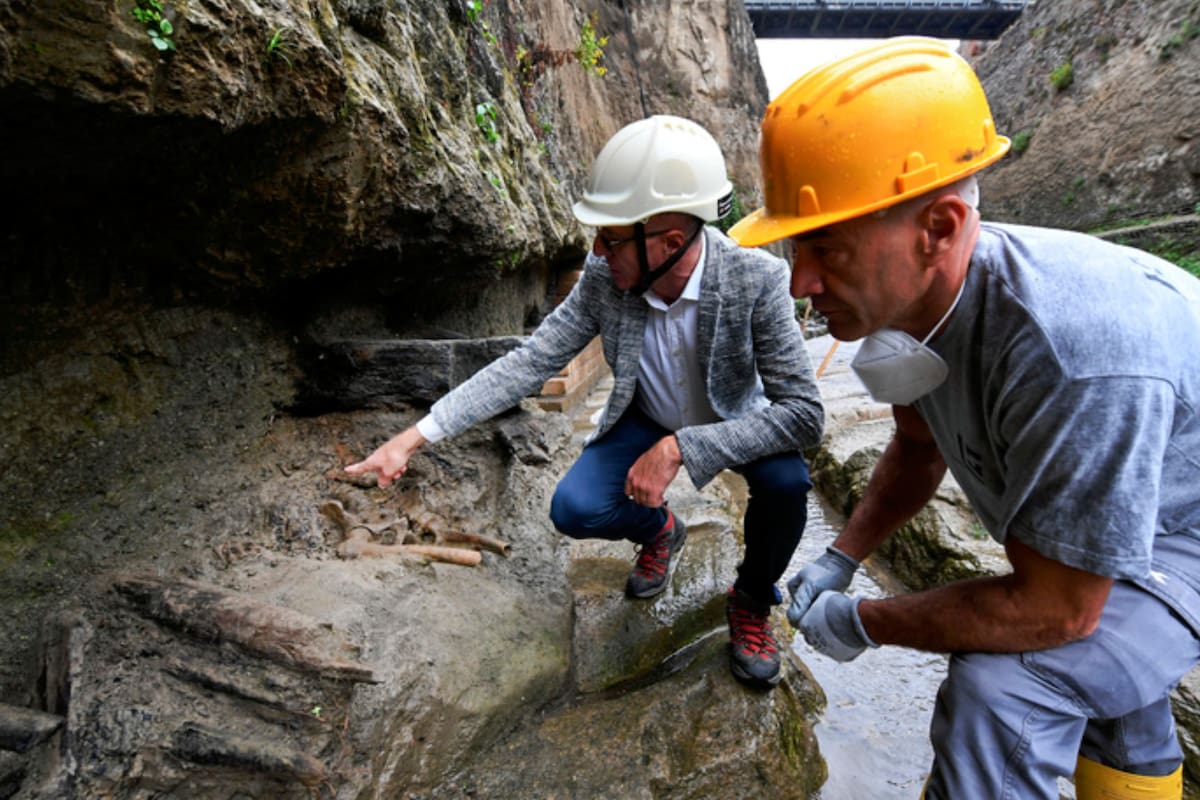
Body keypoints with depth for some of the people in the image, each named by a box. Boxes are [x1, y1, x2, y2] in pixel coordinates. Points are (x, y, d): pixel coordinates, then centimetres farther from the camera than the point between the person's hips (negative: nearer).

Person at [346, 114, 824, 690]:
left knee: (785, 481, -32)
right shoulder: (603, 277, -23)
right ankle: (659, 529, 18)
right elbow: (529, 363, -20)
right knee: (573, 509, -20)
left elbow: (804, 414, -32)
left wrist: (680, 448, -41)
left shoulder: (759, 281, -31)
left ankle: (752, 599, 2)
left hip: (736, 425, -1)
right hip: (648, 421, 2)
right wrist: (416, 436, -26)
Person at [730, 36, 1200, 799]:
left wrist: (862, 622, -23)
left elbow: (1054, 610, -34)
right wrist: (839, 559, -6)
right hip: (1085, 524, 7)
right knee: (1110, 709, 27)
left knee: (1001, 687, -26)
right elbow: (918, 448, 0)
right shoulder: (911, 288, -19)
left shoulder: (1079, 355, -44)